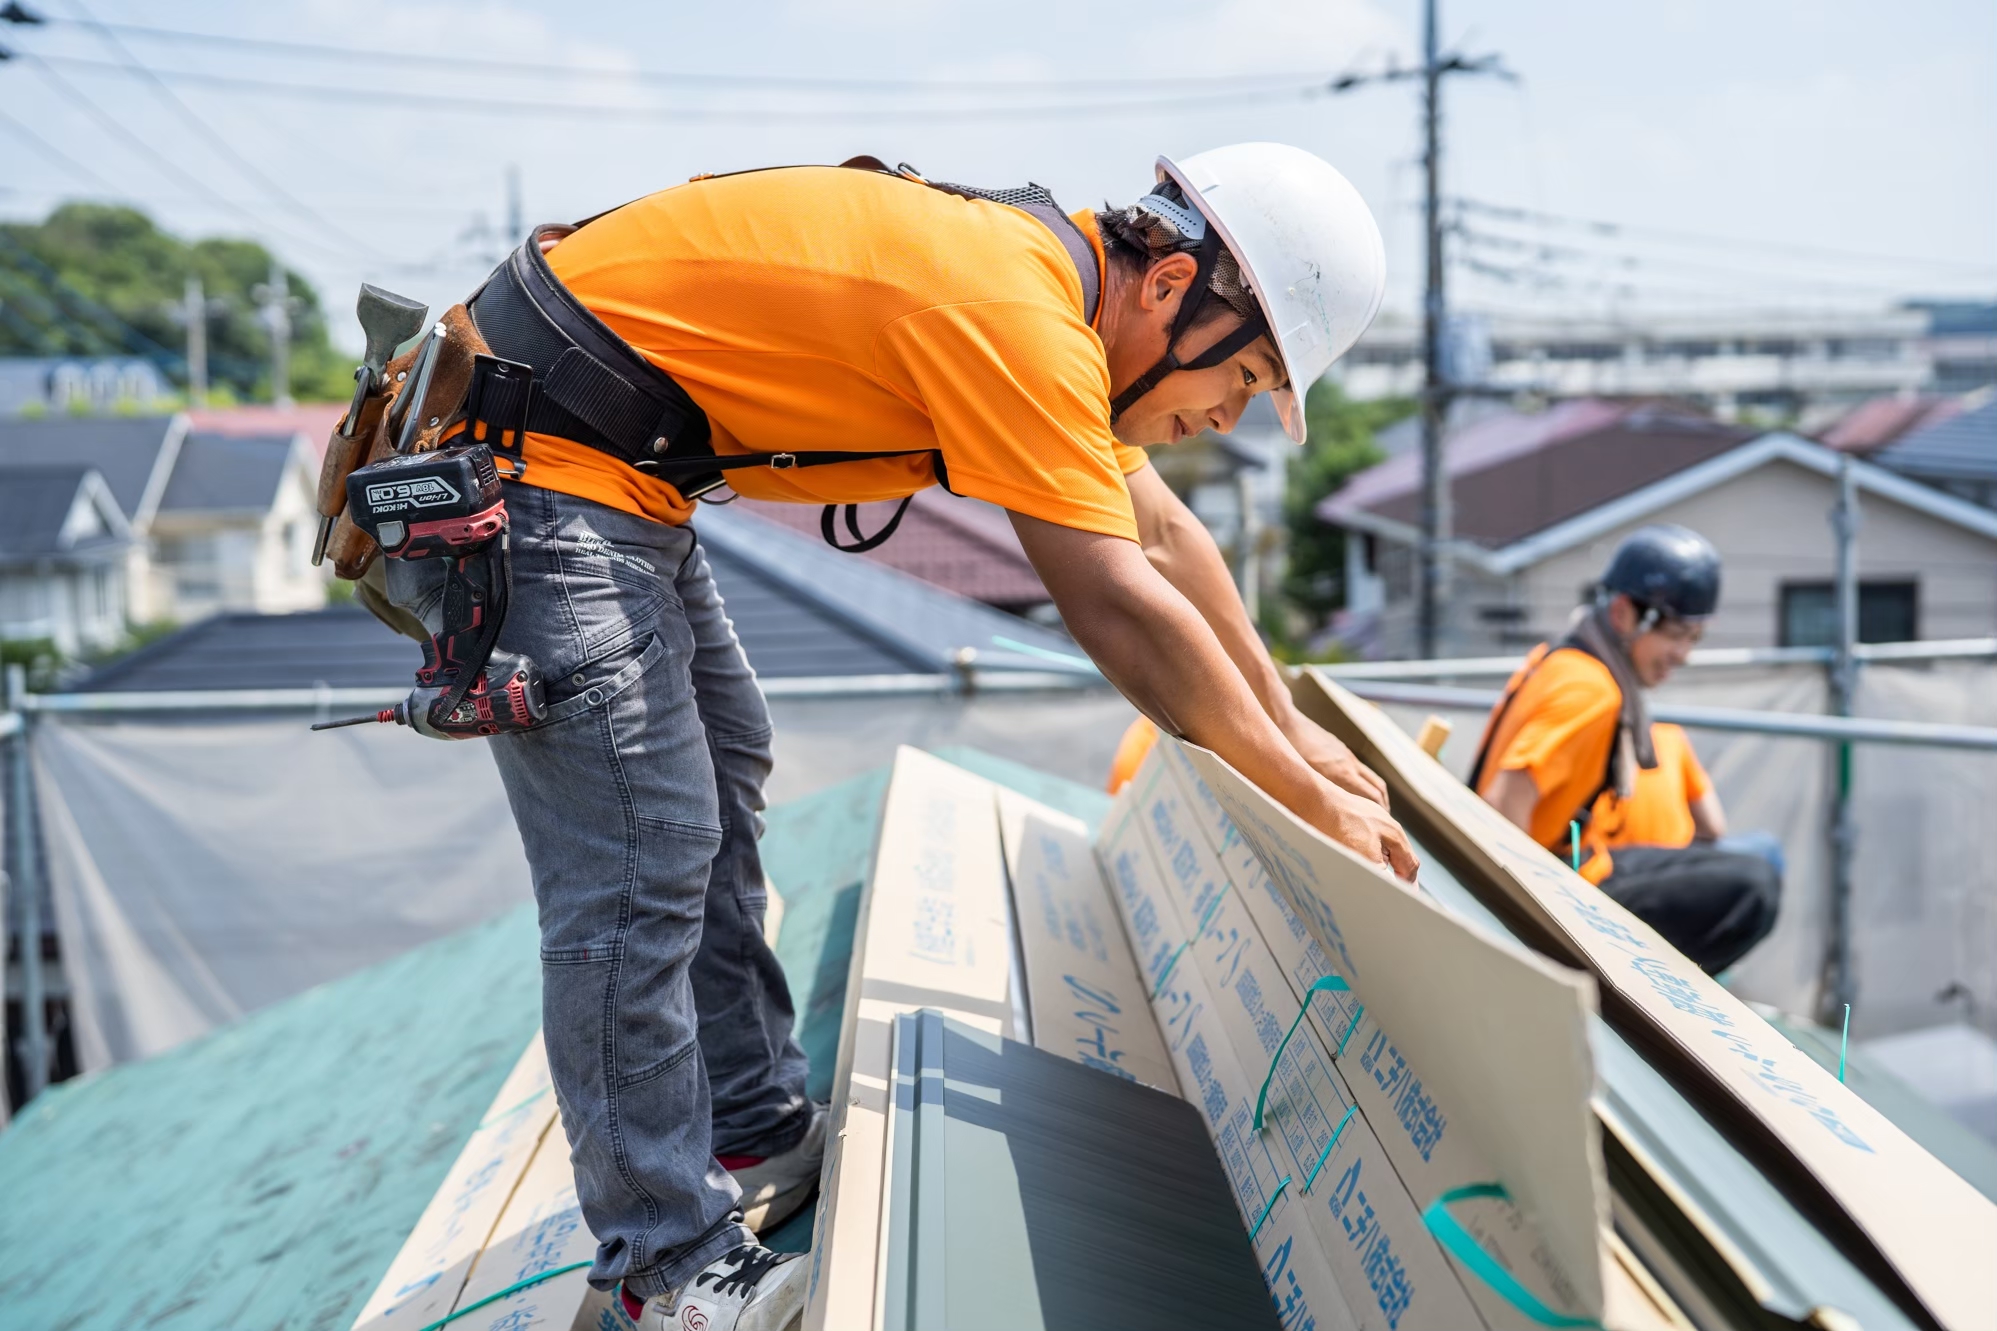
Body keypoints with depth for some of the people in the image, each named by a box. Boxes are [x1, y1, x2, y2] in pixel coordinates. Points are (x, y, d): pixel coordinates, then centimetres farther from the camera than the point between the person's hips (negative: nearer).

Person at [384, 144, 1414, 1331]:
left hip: (606, 475, 11)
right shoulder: (1014, 313, -24)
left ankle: (756, 1137, 31)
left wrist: (1288, 727, 19)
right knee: (644, 865, -10)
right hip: (532, 465, -11)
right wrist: (1315, 805, -13)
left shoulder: (1051, 267, 7)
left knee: (721, 770, 18)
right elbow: (1119, 610, -24)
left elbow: (1159, 535, 15)